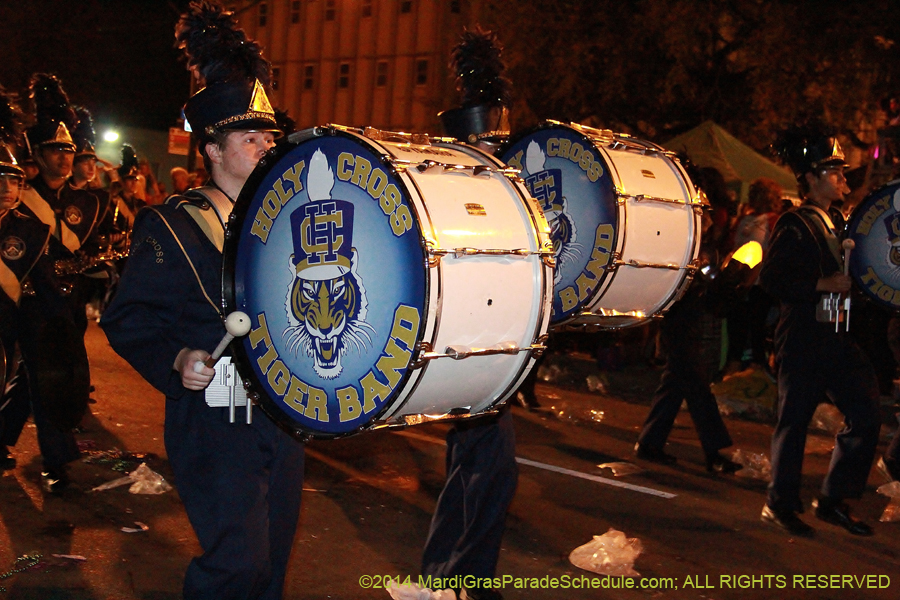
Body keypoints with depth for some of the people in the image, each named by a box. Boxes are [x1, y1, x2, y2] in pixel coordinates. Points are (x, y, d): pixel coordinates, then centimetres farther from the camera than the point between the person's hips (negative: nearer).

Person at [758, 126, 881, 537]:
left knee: (866, 416, 3)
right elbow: (770, 279, -18)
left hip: (838, 338, 8)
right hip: (803, 341, -8)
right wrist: (822, 284, -20)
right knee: (794, 421, 1)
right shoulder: (794, 225, -9)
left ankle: (833, 501, 16)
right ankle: (780, 504, 16)